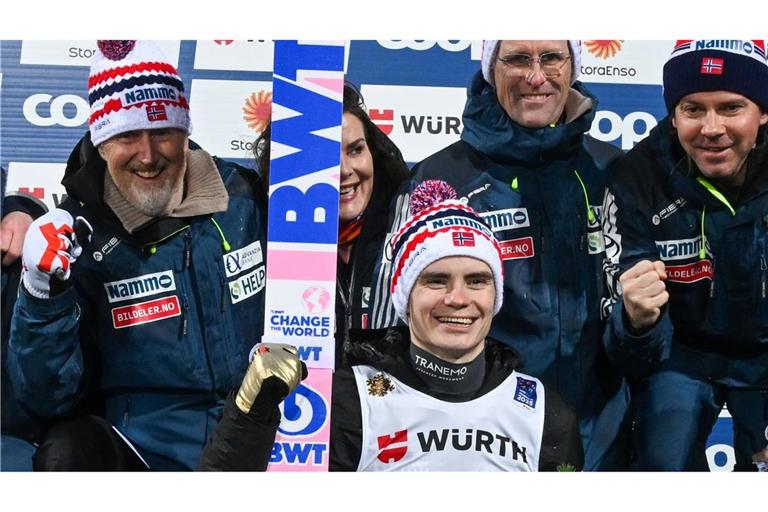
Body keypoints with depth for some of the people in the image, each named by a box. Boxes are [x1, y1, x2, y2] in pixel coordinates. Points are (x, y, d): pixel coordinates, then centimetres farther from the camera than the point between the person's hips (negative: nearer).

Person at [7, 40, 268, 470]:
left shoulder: (245, 196, 0)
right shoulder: (80, 234, -3)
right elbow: (50, 398, -5)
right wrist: (44, 294, -20)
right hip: (143, 453, -1)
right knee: (67, 450, -29)